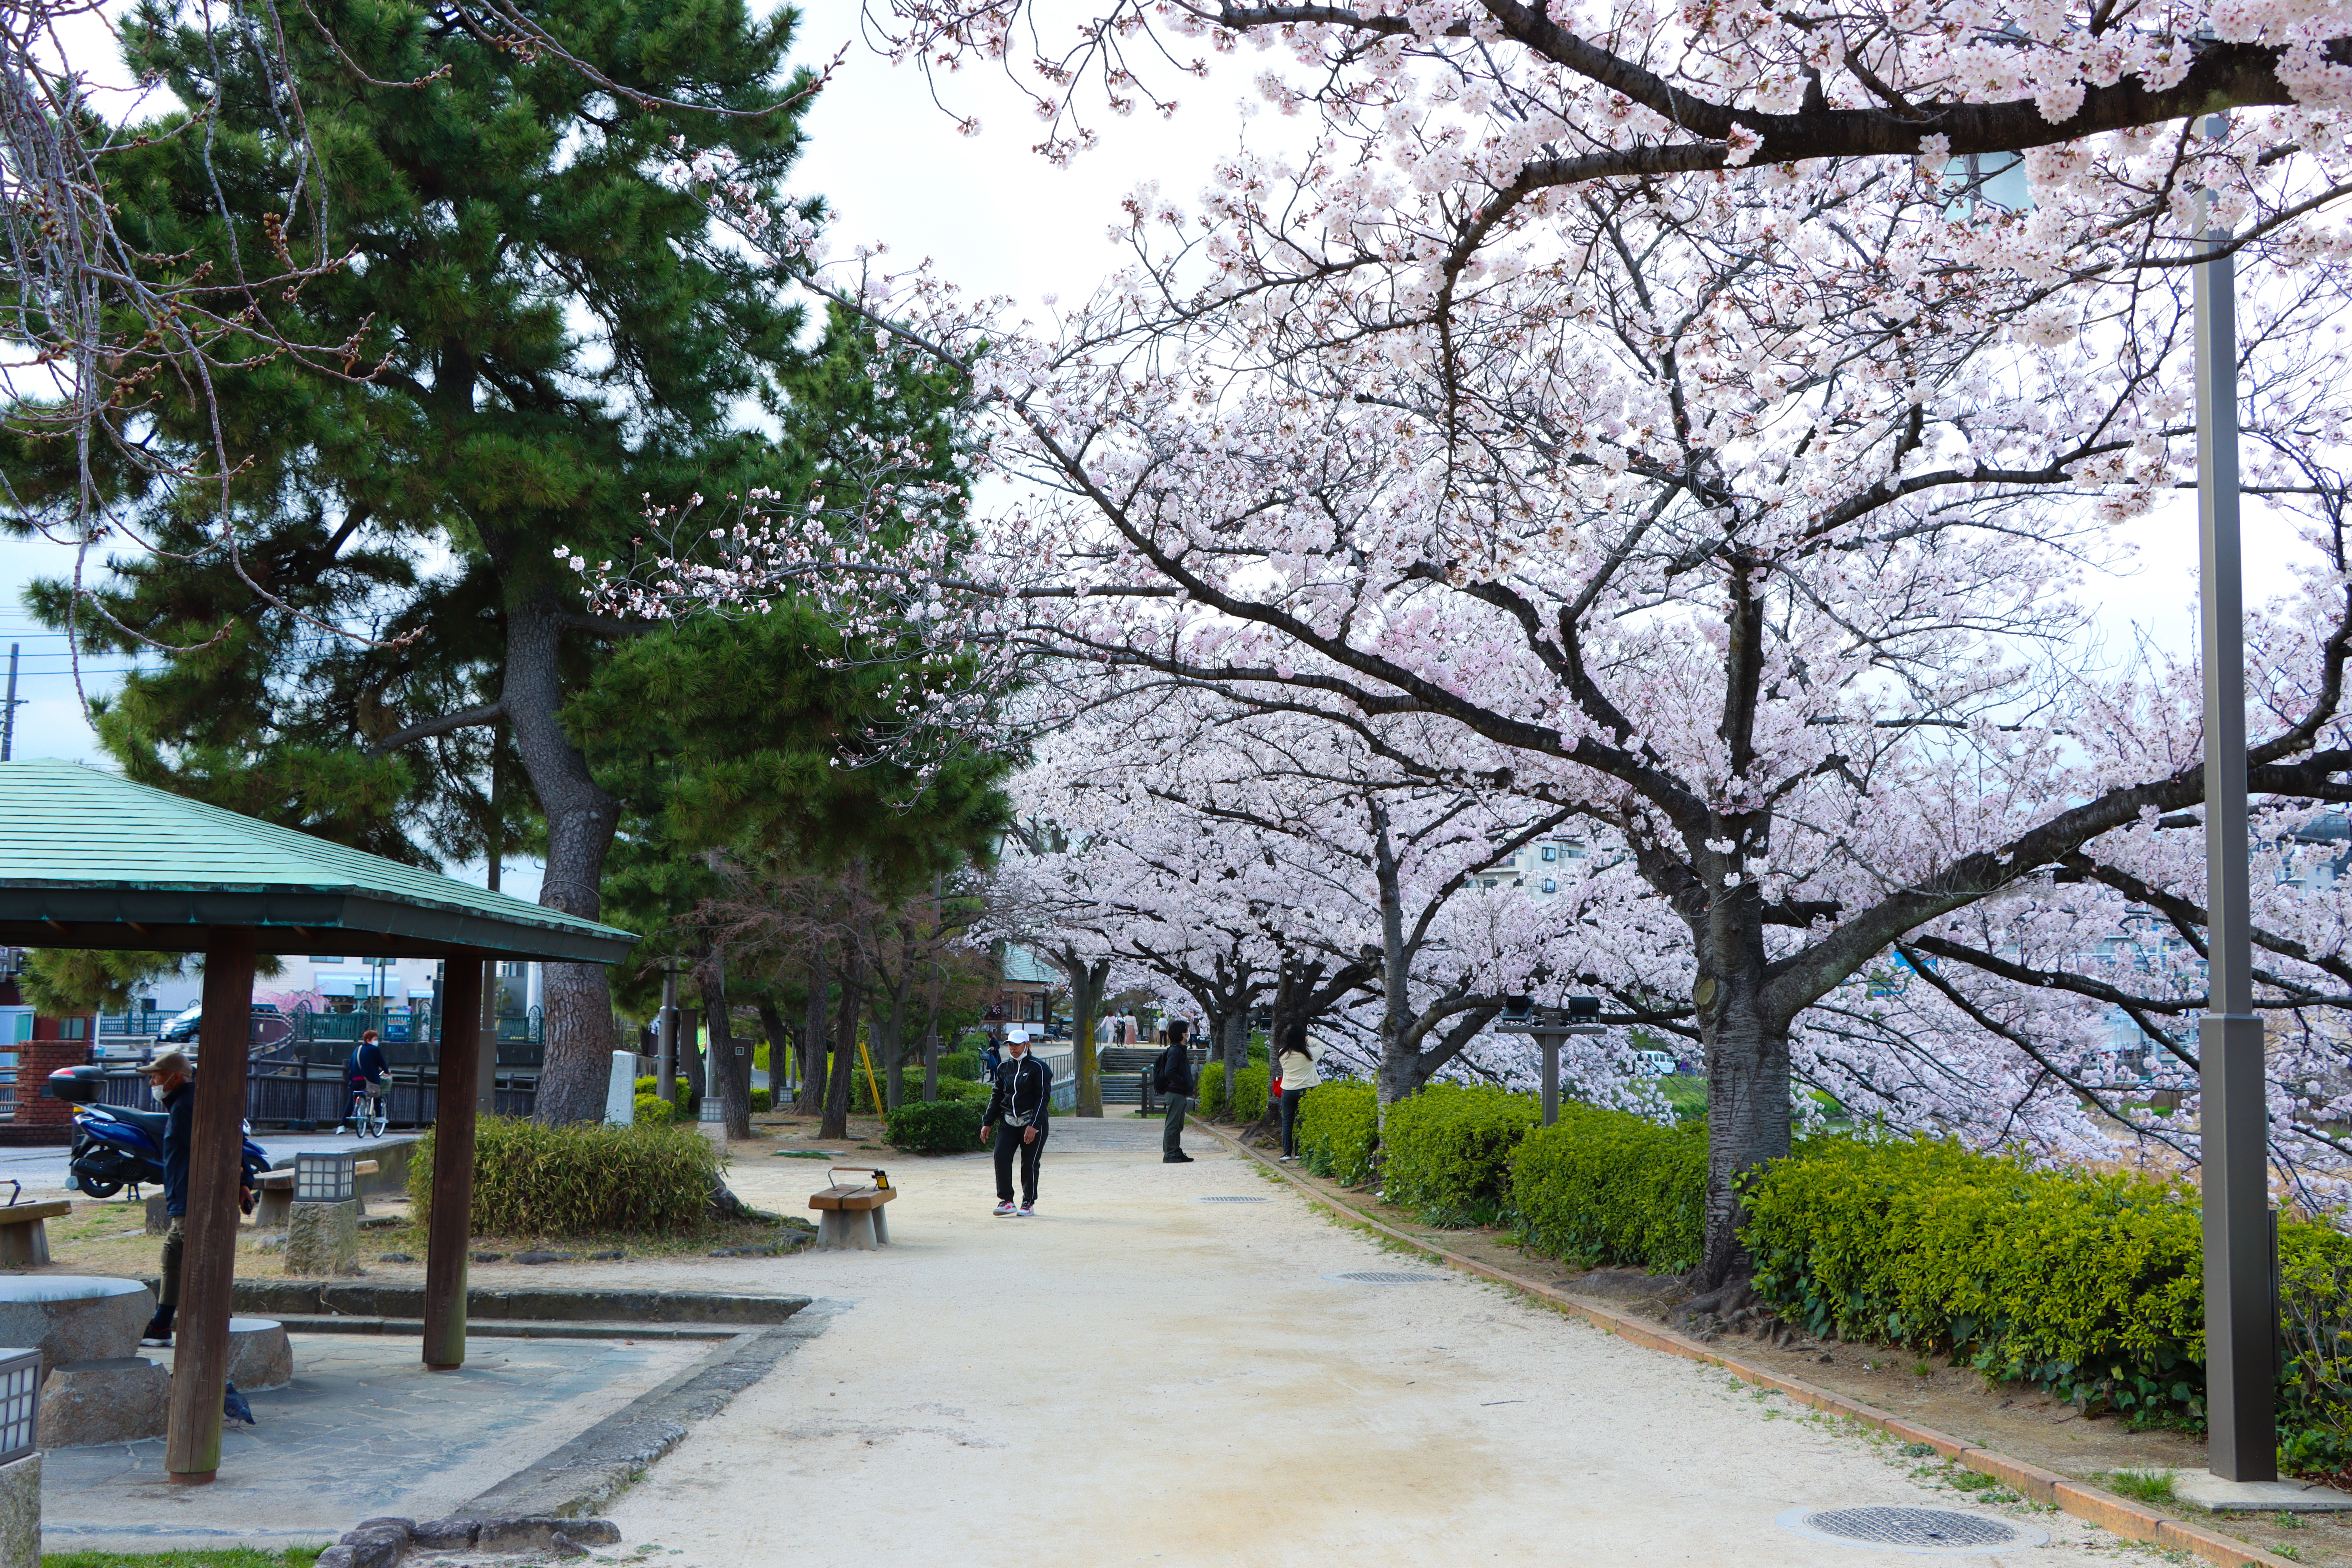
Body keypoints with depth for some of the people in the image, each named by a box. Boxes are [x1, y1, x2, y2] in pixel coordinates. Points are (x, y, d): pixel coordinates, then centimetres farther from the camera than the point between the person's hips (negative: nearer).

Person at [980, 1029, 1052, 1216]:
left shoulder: (1038, 1068, -5)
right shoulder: (1004, 1068, 11)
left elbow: (1043, 1098, -9)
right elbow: (997, 1096, 18)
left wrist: (1034, 1125, -17)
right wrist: (988, 1123, 12)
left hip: (1032, 1123, -5)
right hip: (1008, 1122, 5)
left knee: (1029, 1164, -1)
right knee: (1001, 1157, -10)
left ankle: (1029, 1203, 12)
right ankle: (1006, 1201, -3)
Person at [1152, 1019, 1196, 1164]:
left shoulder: (1180, 1050, 16)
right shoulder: (1175, 1051, -14)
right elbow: (1169, 1072, -24)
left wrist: (1188, 1089, 12)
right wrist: (1185, 1083, -17)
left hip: (1181, 1094, 10)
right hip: (1176, 1093, -10)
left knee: (1178, 1126, 13)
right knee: (1172, 1125, -6)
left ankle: (1177, 1153, 19)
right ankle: (1169, 1155, -4)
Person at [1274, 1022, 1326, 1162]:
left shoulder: (1283, 1054, -2)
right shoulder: (1308, 1053, -9)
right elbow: (1322, 1047, 9)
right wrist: (1309, 1040, 24)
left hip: (1288, 1091, 2)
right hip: (1305, 1090, -2)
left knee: (1287, 1122, 9)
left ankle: (1287, 1153, 7)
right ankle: (1299, 1152, 6)